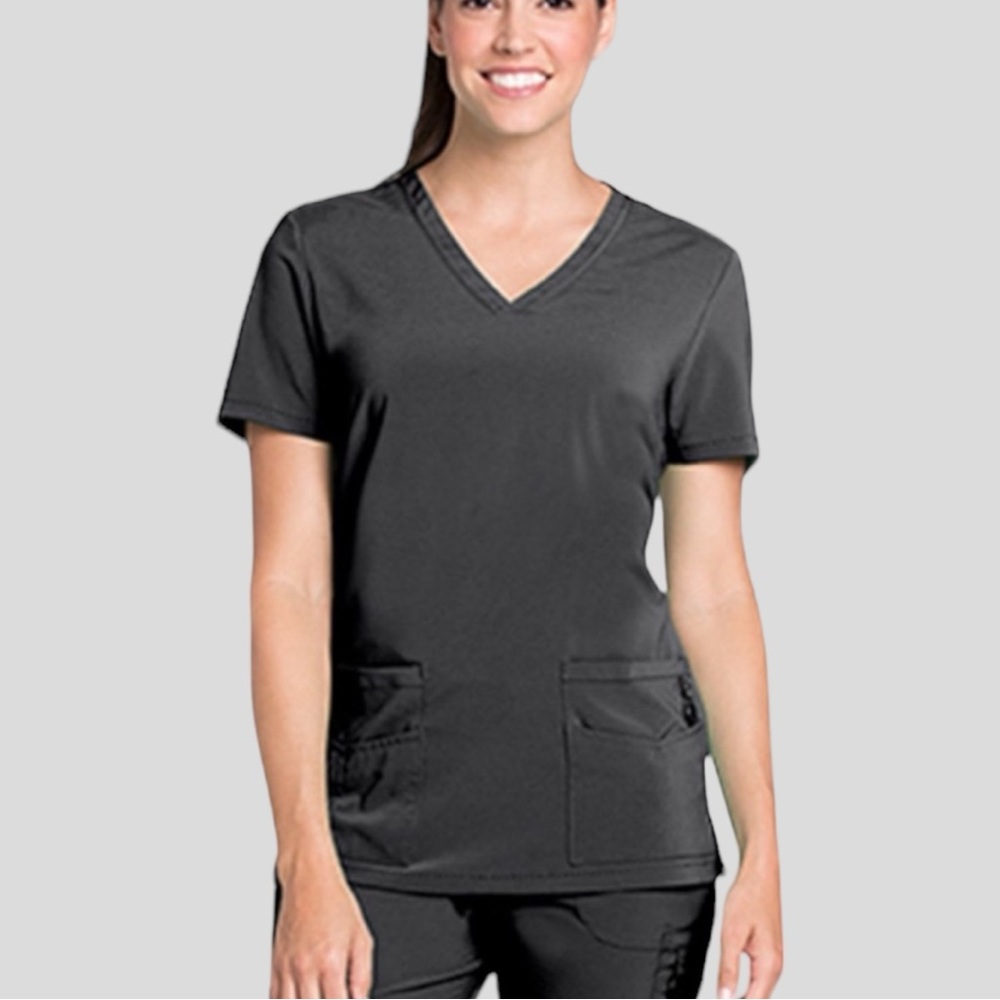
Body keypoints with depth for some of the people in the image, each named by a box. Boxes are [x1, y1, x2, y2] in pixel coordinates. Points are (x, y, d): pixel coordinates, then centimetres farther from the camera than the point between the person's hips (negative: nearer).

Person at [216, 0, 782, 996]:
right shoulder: (323, 256, 4)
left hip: (620, 836, 1)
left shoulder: (690, 277, 7)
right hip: (384, 830, 0)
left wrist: (762, 853, 1)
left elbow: (711, 588, 8)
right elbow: (290, 581, 0)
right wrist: (307, 865, -8)